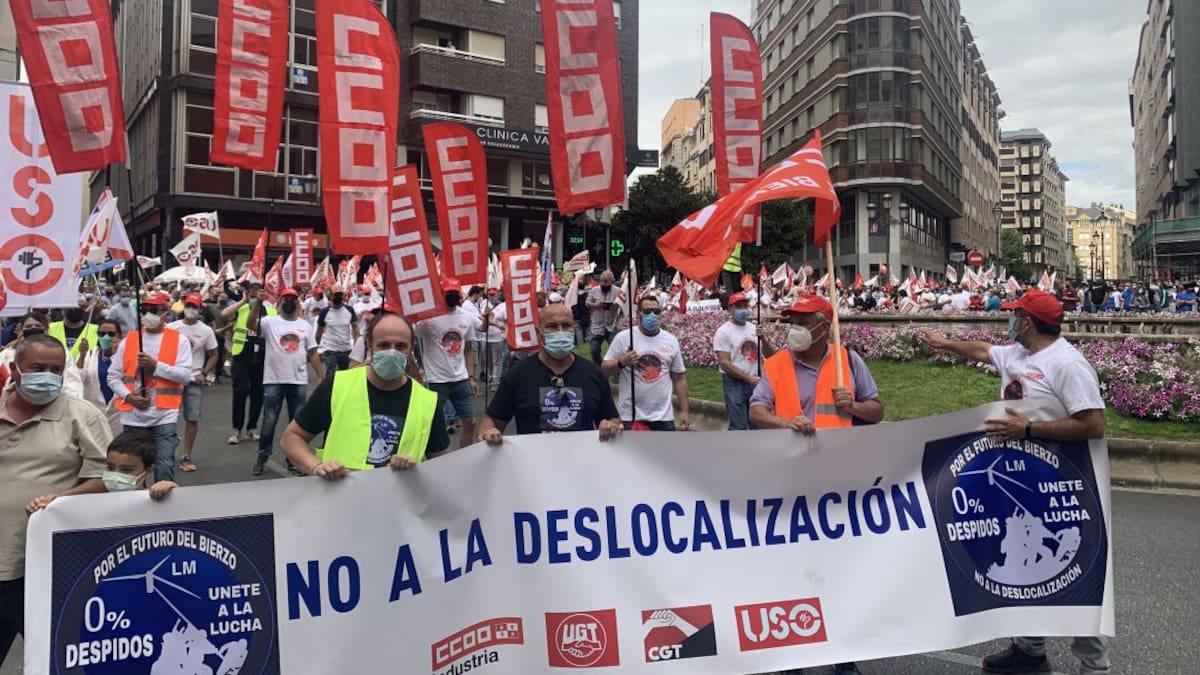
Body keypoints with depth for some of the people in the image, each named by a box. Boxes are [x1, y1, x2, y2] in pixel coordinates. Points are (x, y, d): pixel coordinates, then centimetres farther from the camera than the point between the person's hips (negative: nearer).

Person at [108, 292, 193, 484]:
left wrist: (156, 365, -16)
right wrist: (129, 396, -8)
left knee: (164, 468, -6)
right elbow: (113, 376, 7)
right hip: (132, 418, 3)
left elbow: (185, 375, -8)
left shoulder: (179, 339, 0)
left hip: (164, 417, -3)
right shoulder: (129, 339, 8)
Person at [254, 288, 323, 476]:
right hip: (273, 381, -2)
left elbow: (313, 354, 10)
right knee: (269, 421, 5)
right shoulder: (270, 322, -1)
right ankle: (262, 457, 20)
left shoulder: (305, 325, 8)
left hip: (298, 381, 3)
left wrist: (322, 377, 4)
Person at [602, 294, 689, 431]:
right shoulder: (623, 338, -5)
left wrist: (684, 411, 5)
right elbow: (604, 370, -1)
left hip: (663, 416, 3)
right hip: (629, 416, -2)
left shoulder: (671, 341, 4)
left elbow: (679, 378, 8)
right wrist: (621, 362, -21)